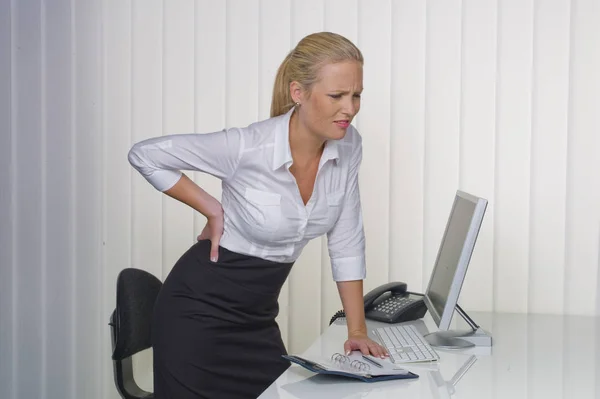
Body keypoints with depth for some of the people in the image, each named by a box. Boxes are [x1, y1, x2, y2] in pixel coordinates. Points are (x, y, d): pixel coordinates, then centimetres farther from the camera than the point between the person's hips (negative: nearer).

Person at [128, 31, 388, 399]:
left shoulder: (348, 146, -8)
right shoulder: (247, 147, -24)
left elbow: (347, 244, 0)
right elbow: (145, 155, -14)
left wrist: (358, 331, -3)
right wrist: (212, 209, -12)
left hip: (258, 316, 5)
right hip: (199, 310, -5)